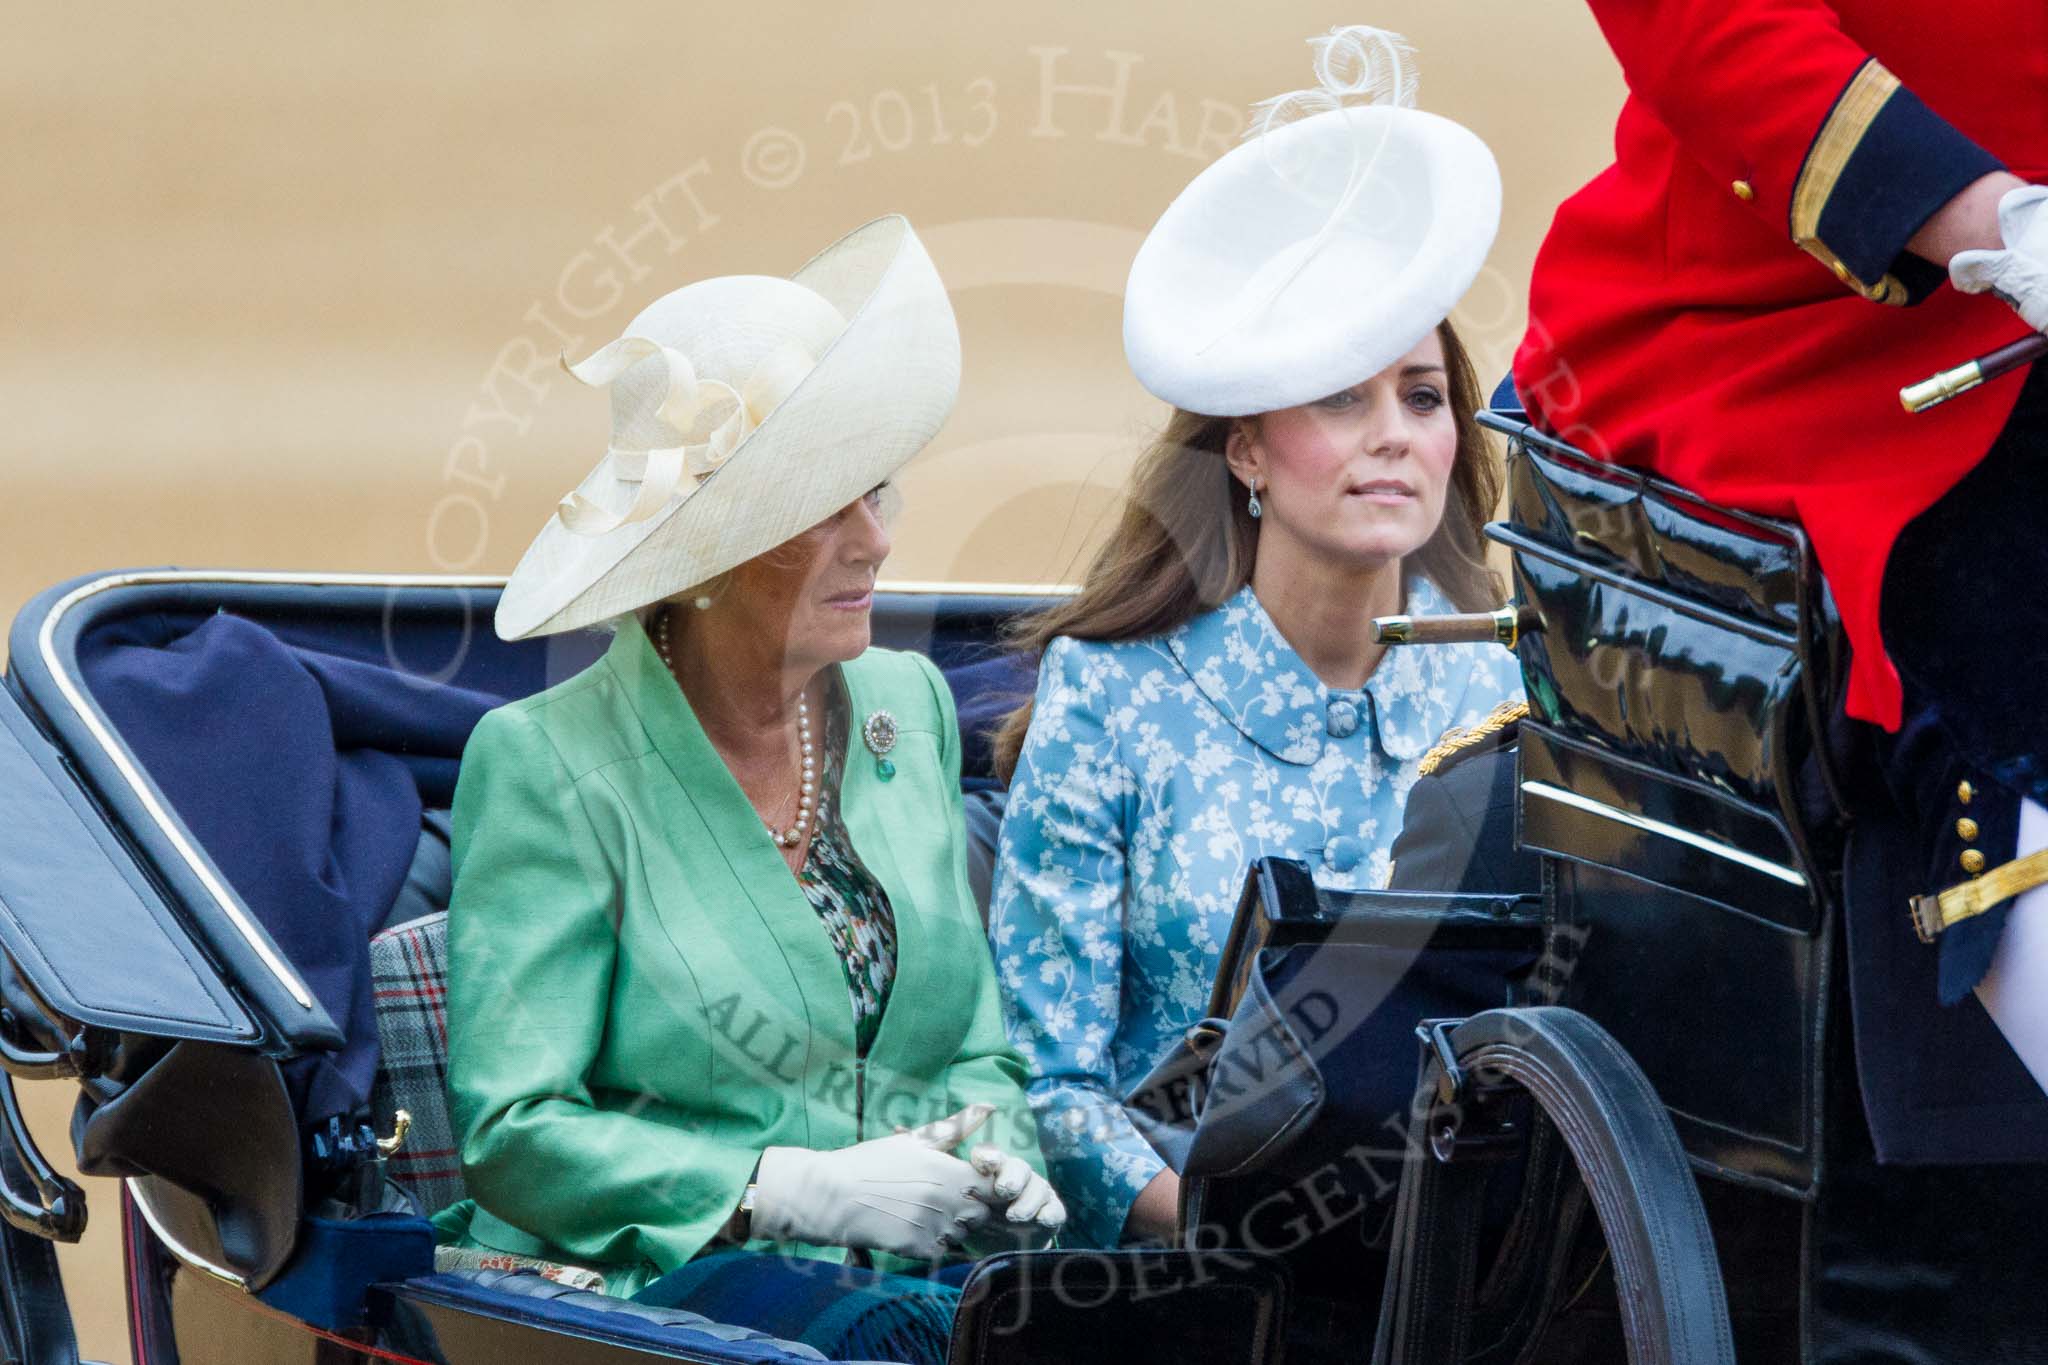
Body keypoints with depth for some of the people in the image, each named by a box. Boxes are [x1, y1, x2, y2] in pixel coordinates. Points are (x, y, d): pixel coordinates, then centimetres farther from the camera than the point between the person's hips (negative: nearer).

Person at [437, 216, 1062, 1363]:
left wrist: (994, 1161, -3)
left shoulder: (908, 709, 15)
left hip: (914, 1270, 6)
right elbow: (514, 1137, -10)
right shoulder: (552, 766, -5)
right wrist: (803, 1191, -17)